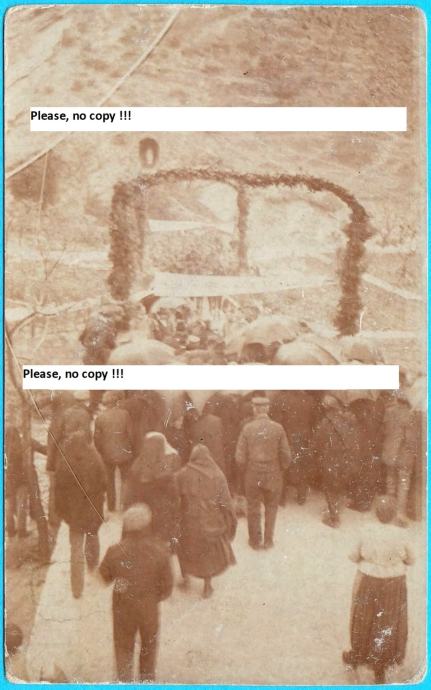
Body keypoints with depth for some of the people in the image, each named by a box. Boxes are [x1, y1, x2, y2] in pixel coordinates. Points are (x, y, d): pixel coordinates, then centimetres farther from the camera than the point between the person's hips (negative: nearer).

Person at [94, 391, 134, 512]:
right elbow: (130, 434, -10)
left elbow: (97, 438, -6)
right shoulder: (124, 413, -14)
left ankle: (111, 507, 32)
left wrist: (101, 452, 10)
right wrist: (129, 447, 8)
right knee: (126, 479, 20)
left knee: (110, 481, 21)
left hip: (108, 453, 1)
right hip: (124, 453, -1)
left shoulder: (100, 417, -10)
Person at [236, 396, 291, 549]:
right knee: (271, 507, 21)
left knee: (253, 508, 18)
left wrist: (246, 469, 8)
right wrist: (281, 470, 10)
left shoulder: (247, 428, -13)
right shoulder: (278, 428, -12)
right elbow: (286, 456, -8)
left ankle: (255, 540, 30)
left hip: (252, 474, 0)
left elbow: (240, 457, -11)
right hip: (273, 474, 0)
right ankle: (268, 540, 27)